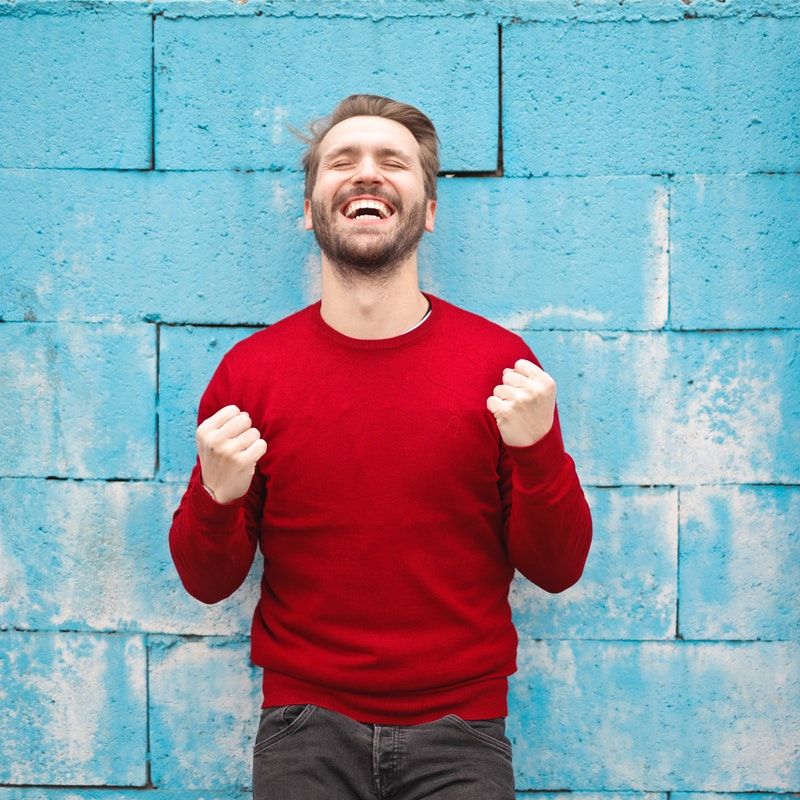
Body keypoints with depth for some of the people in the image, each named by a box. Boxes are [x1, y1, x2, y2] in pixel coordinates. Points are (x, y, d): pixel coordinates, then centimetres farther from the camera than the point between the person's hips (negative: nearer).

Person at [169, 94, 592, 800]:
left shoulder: (502, 363, -5)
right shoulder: (249, 370, -3)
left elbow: (557, 570, -1)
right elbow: (209, 582, 3)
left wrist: (538, 452, -17)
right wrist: (217, 499, -17)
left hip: (460, 731, 0)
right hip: (305, 725, 1)